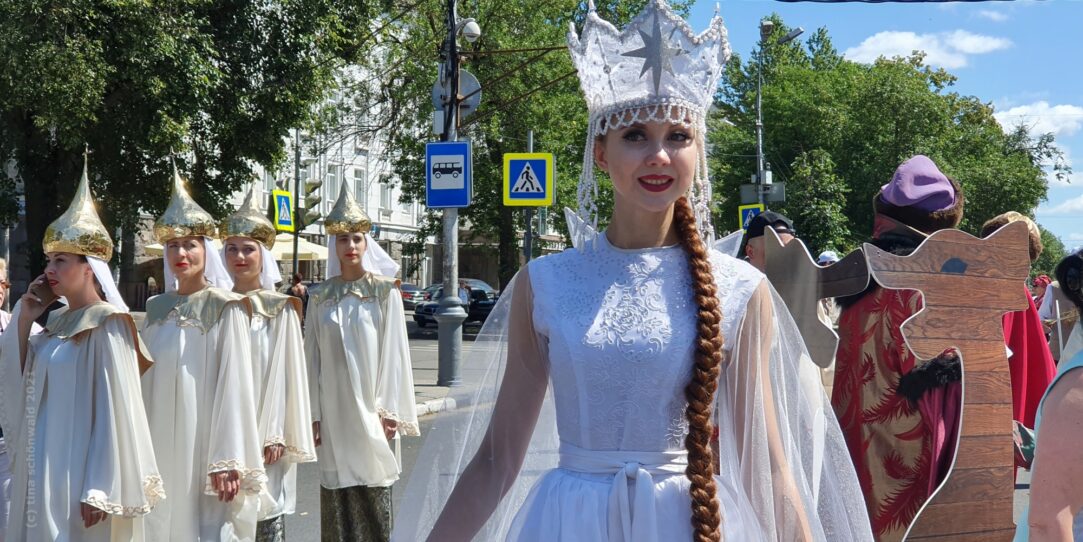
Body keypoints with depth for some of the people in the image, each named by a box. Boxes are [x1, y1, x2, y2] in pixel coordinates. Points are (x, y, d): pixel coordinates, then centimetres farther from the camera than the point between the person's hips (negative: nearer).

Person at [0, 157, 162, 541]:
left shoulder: (106, 325, -12)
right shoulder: (57, 323, 12)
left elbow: (113, 411, -17)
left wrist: (100, 491, -20)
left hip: (77, 475, -8)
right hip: (42, 472, 8)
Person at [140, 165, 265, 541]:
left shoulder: (225, 309, -8)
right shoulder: (157, 309, 9)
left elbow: (233, 385, -13)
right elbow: (145, 381, 12)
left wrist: (227, 461, -17)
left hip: (203, 447, -5)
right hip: (161, 448, 5)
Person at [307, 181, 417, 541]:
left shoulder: (385, 292, -1)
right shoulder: (320, 297, 6)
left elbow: (393, 351, -3)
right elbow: (313, 358, 7)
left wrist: (390, 410, -6)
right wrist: (313, 414, 3)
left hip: (370, 405, -2)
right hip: (333, 408, 2)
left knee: (373, 495, 1)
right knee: (336, 497, 5)